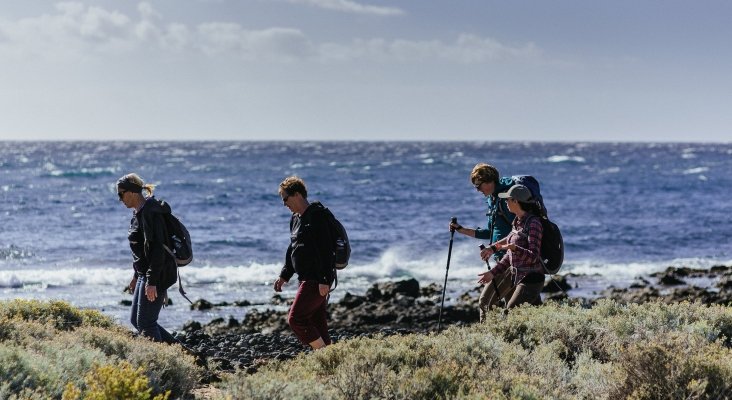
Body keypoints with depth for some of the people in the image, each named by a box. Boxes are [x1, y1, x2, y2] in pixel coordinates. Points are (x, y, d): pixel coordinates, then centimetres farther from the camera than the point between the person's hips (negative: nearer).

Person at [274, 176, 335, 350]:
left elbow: (326, 249, -20)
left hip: (318, 280, -10)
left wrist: (325, 280, -24)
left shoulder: (317, 216, -14)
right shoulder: (296, 219, 16)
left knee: (296, 318, -13)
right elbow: (293, 250, 26)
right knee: (317, 325, 7)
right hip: (306, 279, 10)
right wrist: (284, 276, 21)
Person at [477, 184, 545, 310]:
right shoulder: (518, 222, 11)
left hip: (531, 280, -9)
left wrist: (514, 248, -37)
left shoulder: (533, 223, -16)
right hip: (518, 278, 9)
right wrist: (493, 273, 13)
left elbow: (533, 256, -21)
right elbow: (510, 255, 17)